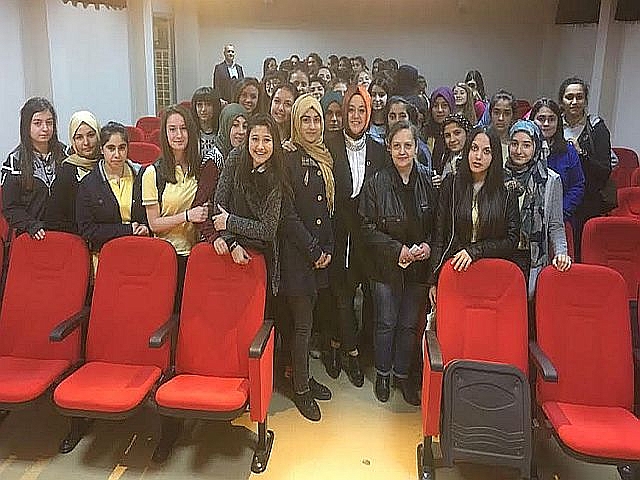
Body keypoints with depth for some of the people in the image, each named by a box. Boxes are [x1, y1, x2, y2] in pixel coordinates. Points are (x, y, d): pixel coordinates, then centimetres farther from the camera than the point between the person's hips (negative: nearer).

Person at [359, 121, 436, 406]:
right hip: (387, 266, -2)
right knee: (386, 323, 8)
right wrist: (397, 249, -17)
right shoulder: (376, 184, -9)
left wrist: (428, 245, -10)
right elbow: (368, 230, -8)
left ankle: (402, 374, 30)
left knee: (410, 324, 12)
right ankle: (382, 374, 28)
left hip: (419, 265, 2)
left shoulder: (428, 181, -3)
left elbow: (438, 223, 7)